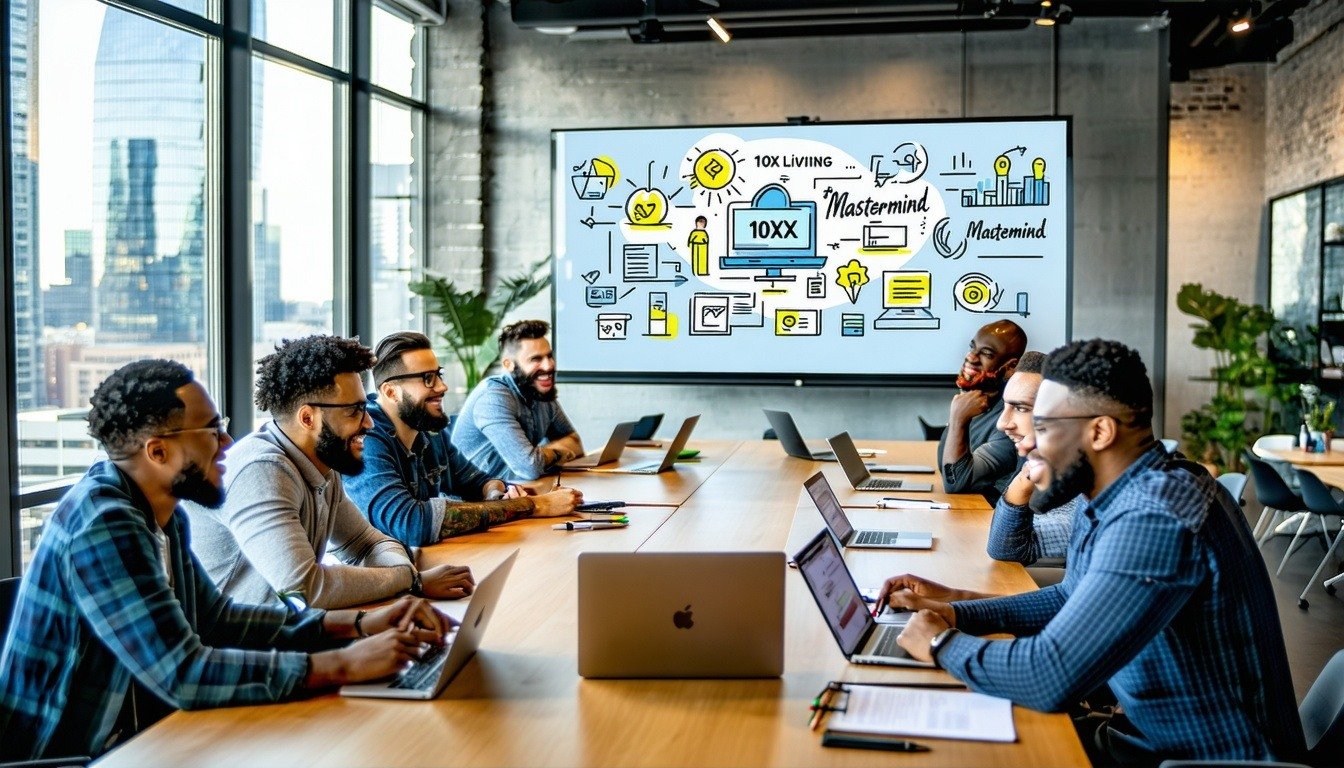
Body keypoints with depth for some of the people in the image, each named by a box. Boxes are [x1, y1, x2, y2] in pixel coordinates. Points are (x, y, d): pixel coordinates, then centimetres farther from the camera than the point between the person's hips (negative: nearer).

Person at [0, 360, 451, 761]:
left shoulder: (158, 512, 3)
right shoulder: (104, 523, -22)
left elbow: (216, 619, 10)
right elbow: (181, 673, -28)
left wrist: (359, 624, -1)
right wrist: (345, 665, -25)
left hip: (131, 736, 7)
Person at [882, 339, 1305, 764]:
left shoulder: (1155, 518, -28)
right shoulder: (1112, 500, 2)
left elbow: (1051, 677, -32)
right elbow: (1071, 600, 18)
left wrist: (944, 645, -15)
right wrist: (954, 612, 7)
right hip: (1151, 731, 8)